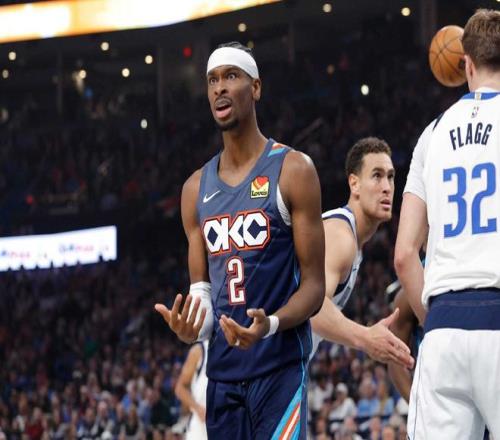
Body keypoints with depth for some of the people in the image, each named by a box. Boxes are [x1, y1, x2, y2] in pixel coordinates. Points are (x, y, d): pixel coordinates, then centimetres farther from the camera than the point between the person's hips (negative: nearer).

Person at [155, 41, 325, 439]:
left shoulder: (292, 171, -3)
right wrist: (190, 325, -8)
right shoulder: (197, 188, 13)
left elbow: (314, 284, -5)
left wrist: (270, 325, -24)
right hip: (222, 372, 6)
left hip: (280, 366, -6)